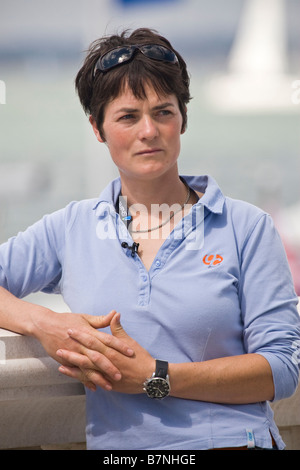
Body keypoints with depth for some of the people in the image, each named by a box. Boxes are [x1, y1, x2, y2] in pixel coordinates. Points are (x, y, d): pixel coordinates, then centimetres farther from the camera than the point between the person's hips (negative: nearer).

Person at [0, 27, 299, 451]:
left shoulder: (247, 227, 7)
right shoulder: (71, 229, 13)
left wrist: (155, 377, -8)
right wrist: (41, 323, -8)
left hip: (232, 440, -2)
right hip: (115, 446, 2)